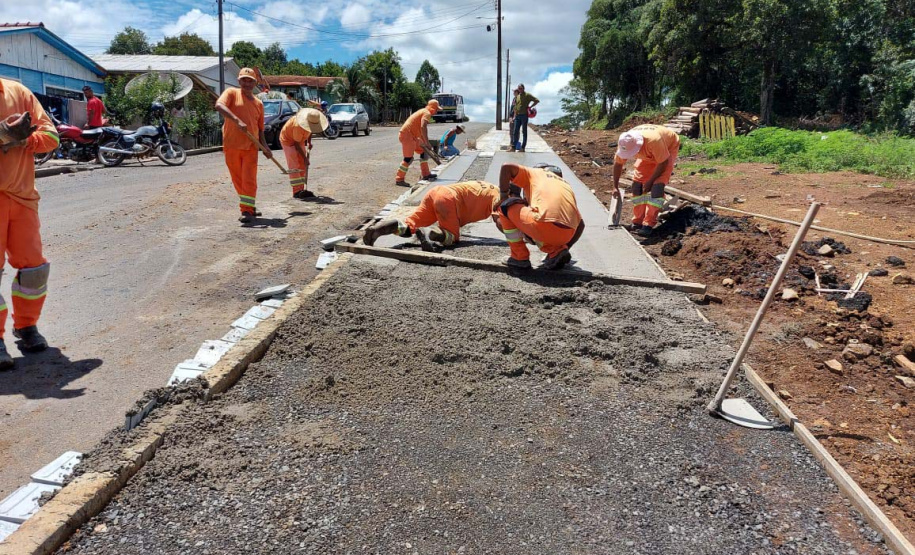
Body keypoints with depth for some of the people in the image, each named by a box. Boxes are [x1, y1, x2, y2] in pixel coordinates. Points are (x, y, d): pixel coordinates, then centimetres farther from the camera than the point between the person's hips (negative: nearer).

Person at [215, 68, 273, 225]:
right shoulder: (232, 93, 2)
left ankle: (247, 210, -4)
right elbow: (219, 105, -19)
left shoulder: (258, 103, 14)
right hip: (231, 145, -1)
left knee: (249, 180, -6)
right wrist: (237, 120, -30)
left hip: (251, 147, 2)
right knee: (238, 179, 7)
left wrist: (265, 147, 5)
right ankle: (249, 206, 21)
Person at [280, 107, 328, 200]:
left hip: (300, 140, 8)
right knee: (294, 166, -14)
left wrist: (309, 142, -1)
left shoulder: (312, 120, -17)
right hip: (288, 140, -8)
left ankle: (302, 189, 8)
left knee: (303, 165, 4)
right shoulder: (298, 126, -39)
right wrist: (305, 158, -28)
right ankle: (296, 192, -16)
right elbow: (296, 144, -30)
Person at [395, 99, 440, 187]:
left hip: (412, 135, 10)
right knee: (409, 159, -9)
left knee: (424, 151, 15)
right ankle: (399, 179, -3)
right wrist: (427, 143, -26)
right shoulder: (427, 113, -10)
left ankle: (426, 174, 20)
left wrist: (424, 142, 22)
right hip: (407, 134, -10)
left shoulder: (423, 112, 21)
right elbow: (423, 127, -26)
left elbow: (421, 129, 26)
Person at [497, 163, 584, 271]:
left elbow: (506, 167, 6)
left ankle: (519, 258, 15)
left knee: (506, 207, 18)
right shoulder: (565, 184, 34)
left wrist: (503, 196, 16)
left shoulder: (534, 173, 22)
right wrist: (566, 247, 34)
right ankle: (557, 251, 13)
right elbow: (580, 225, 27)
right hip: (567, 235, 6)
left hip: (544, 226, -6)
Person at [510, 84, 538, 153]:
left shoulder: (527, 95, -2)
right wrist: (514, 116, 14)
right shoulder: (517, 97, 15)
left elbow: (537, 101, -5)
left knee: (524, 131, 1)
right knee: (515, 132, 2)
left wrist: (530, 107, -9)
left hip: (524, 115, -6)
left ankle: (523, 148, 4)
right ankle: (513, 147, 4)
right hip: (517, 116, 6)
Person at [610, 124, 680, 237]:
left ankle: (649, 225, -19)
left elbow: (663, 163, -30)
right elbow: (618, 164, -10)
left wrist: (650, 181, -22)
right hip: (648, 155, 5)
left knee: (657, 185, -20)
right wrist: (615, 187, -6)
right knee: (637, 184, -6)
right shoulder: (624, 144, -27)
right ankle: (637, 222, 5)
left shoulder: (653, 140, -44)